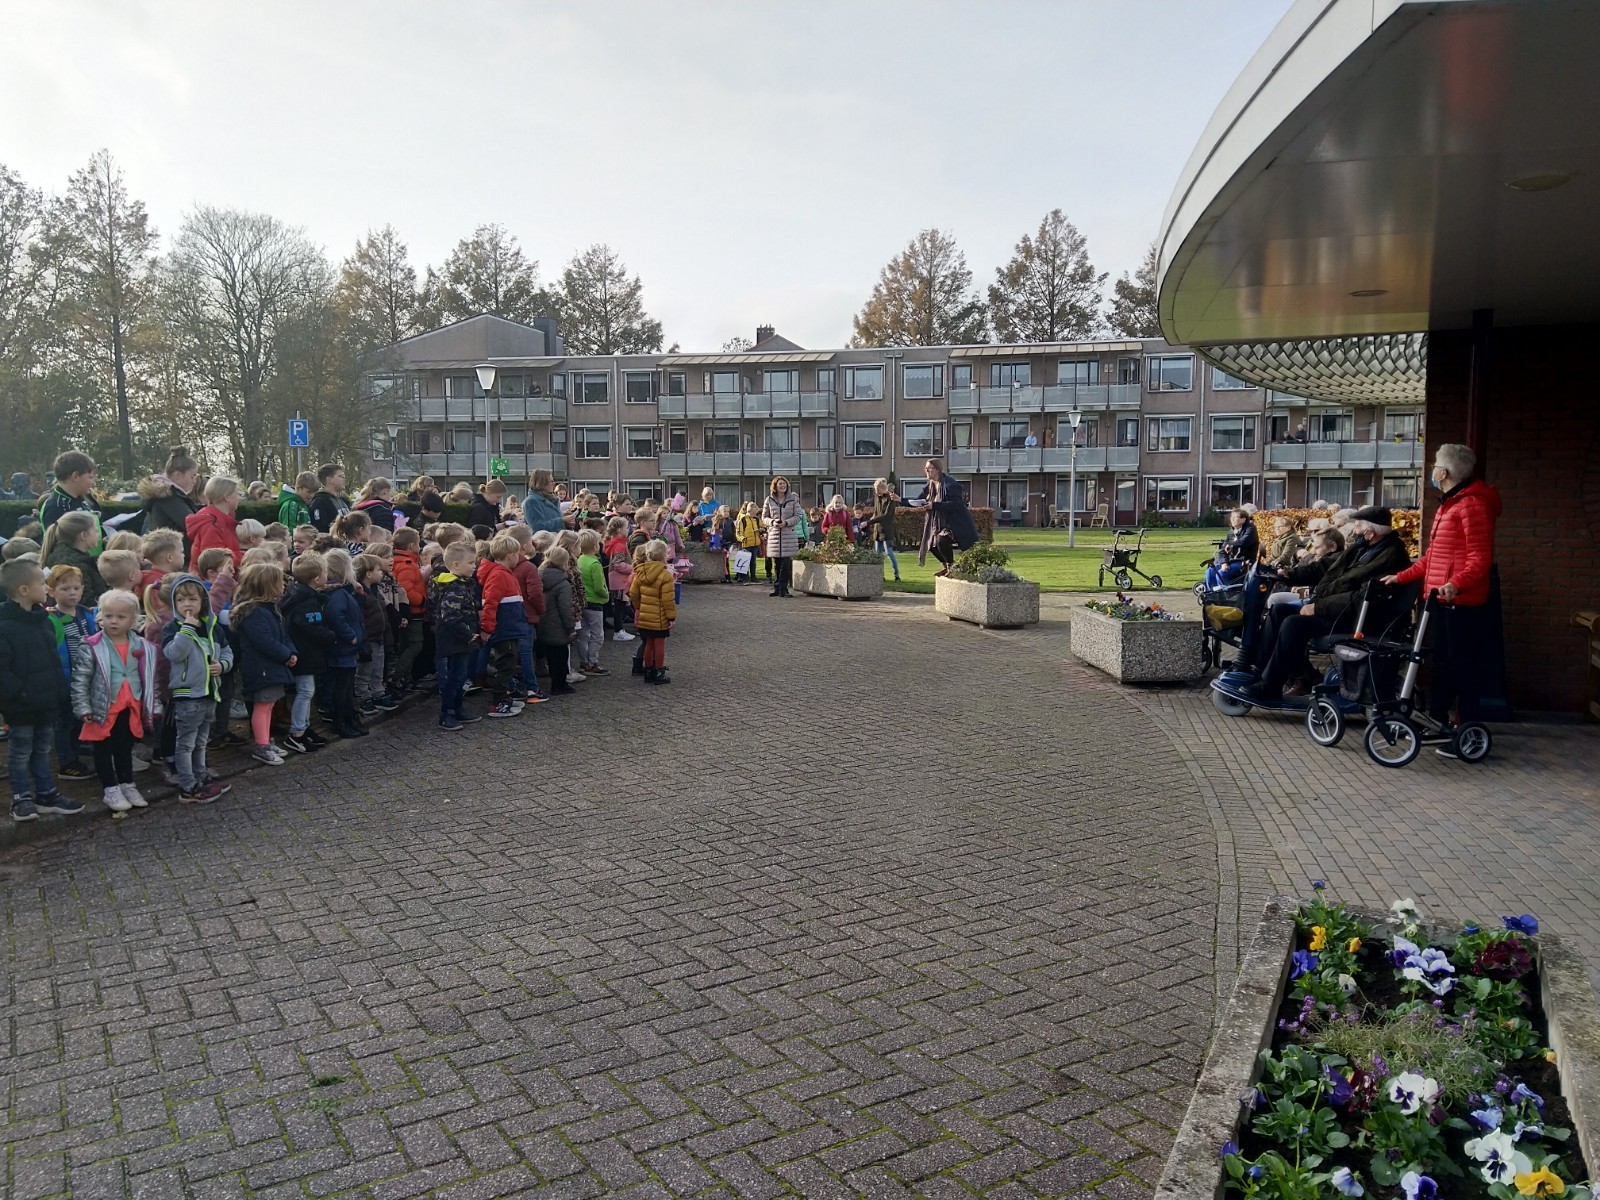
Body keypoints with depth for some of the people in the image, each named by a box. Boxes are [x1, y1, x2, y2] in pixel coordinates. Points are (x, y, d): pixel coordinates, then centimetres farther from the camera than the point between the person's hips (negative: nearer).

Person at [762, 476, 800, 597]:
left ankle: (783, 588, -2)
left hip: (789, 534, -1)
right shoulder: (769, 500, 7)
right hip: (774, 534, 1)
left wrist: (786, 522, -12)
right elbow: (764, 517, 10)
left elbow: (797, 516, 3)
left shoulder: (793, 499, 4)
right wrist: (772, 522, -10)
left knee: (786, 563, -7)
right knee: (776, 563, 5)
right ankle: (777, 587, 14)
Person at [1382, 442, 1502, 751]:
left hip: (1463, 602, -10)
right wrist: (1401, 577, 24)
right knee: (1441, 664, 15)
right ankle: (1440, 724, 24)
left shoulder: (1472, 505, -14)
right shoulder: (1447, 505, 18)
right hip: (1443, 600, 10)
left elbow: (1481, 558, -21)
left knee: (1464, 667, -4)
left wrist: (1457, 583, -35)